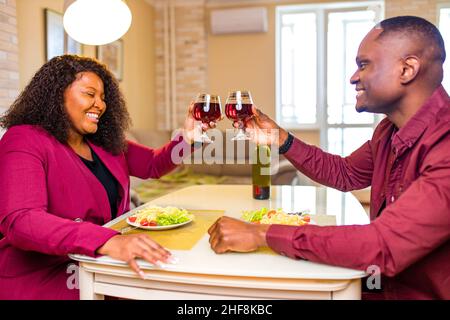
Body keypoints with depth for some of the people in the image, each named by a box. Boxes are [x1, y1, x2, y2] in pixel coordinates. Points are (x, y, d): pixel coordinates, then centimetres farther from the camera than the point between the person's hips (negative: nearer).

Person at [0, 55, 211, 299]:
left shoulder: (105, 142, 8)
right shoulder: (24, 141, -14)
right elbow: (20, 222, -29)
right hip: (45, 279, -7)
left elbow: (152, 164, 16)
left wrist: (186, 138, -6)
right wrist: (109, 242, -42)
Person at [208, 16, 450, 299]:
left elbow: (383, 247, -35)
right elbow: (346, 174, 15)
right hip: (385, 285, 7)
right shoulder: (390, 130, 0)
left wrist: (262, 233, -31)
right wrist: (281, 139, 3)